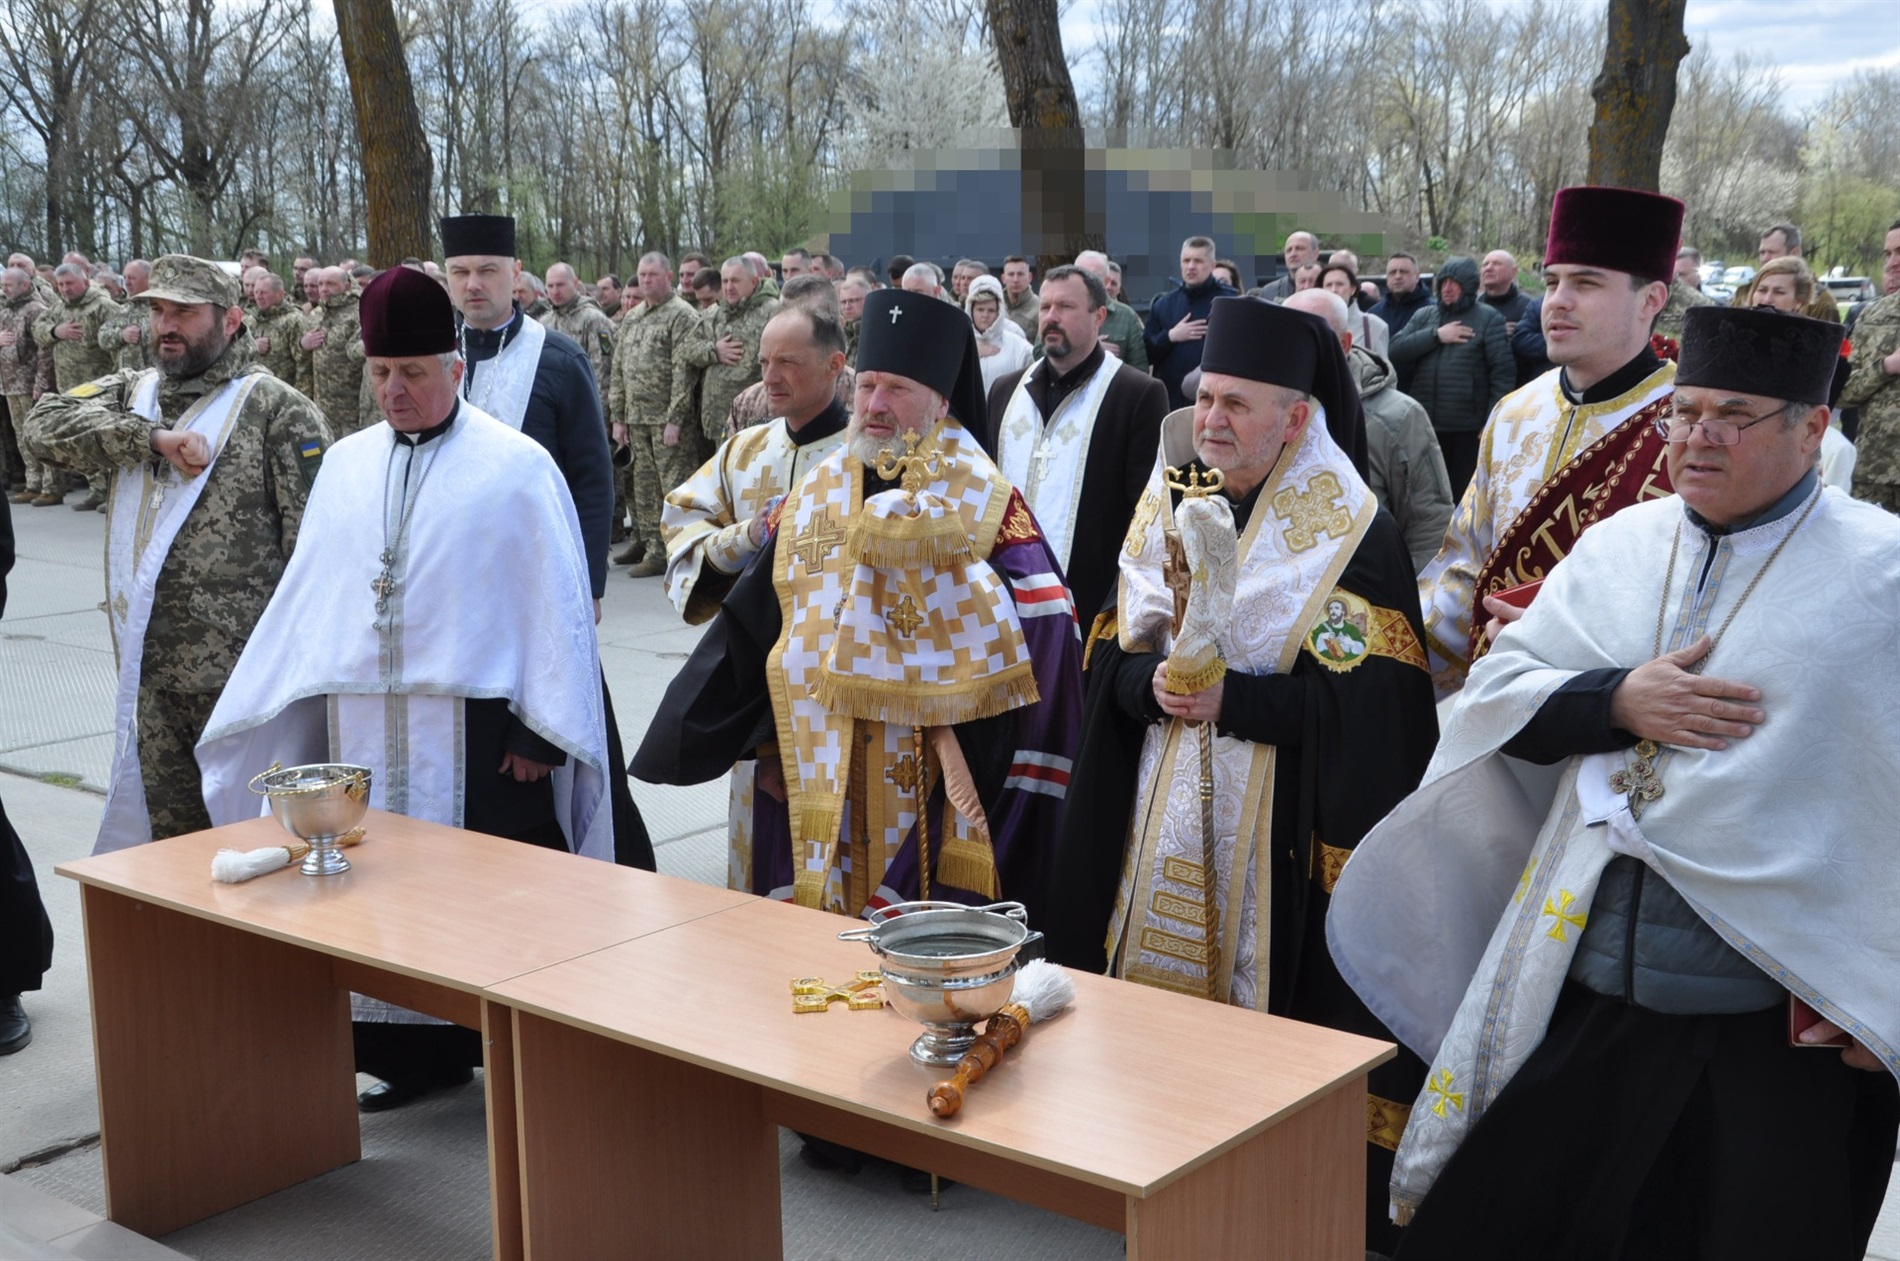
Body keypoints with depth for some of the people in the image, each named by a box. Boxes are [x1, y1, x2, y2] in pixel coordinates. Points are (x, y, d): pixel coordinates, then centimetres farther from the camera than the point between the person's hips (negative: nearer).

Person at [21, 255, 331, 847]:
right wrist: (154, 438, -16)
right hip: (151, 674, 6)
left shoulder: (278, 409, -5)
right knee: (168, 836, 14)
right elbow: (46, 423, -4)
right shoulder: (129, 395, 14)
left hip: (243, 671, -5)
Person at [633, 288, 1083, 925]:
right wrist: (763, 739, 5)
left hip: (932, 793, -4)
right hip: (817, 786, 4)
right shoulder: (812, 497, 8)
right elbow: (749, 628, 11)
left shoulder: (986, 502, -5)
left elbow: (1043, 638, -10)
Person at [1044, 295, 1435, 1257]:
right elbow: (1110, 653, 8)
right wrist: (1154, 679, -14)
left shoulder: (1349, 530, -8)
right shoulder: (1169, 501, 8)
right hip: (1162, 806, 5)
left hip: (1284, 816, -5)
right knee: (1162, 974, 9)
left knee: (1276, 989, 0)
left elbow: (1369, 697, -15)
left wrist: (1231, 695, -21)